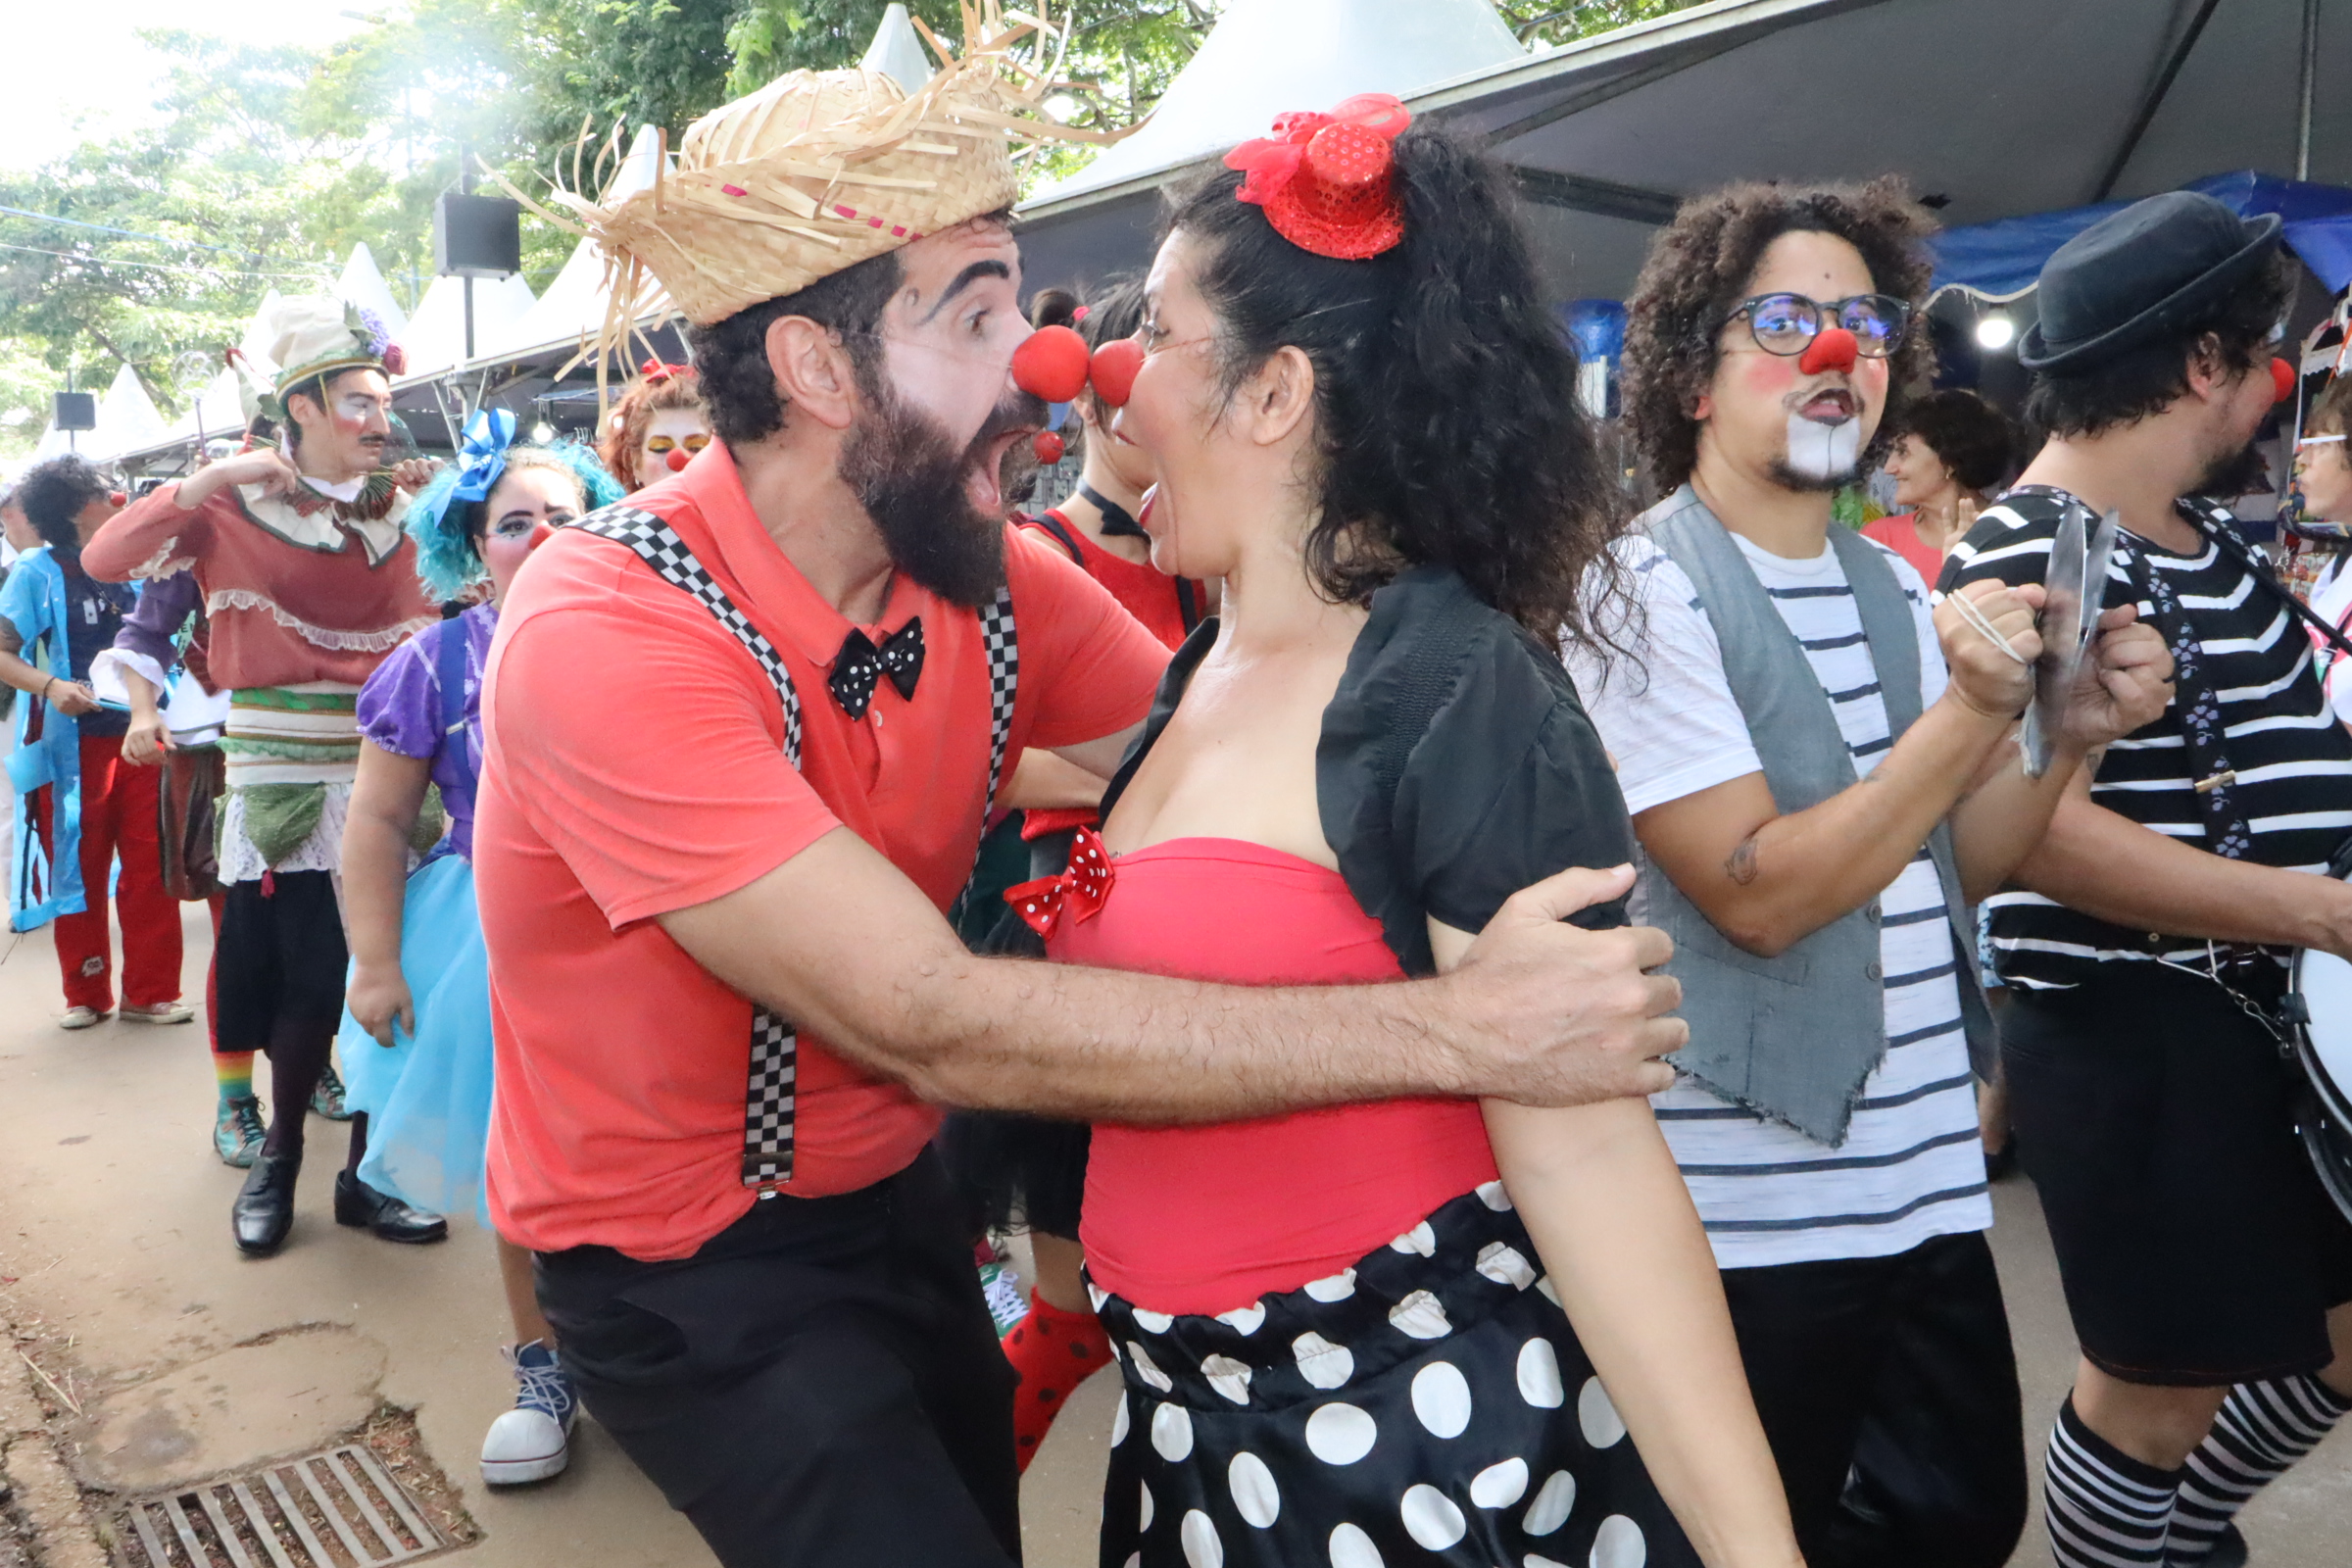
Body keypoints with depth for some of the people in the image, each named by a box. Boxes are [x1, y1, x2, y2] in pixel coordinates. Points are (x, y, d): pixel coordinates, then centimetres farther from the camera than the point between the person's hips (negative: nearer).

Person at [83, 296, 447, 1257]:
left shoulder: (403, 503, 8)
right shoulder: (235, 506, 0)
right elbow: (106, 560, -10)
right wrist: (215, 478, -18)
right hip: (287, 787, -3)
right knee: (312, 987, -3)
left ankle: (368, 1174, 20)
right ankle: (280, 1148, 24)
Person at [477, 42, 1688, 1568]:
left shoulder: (994, 584, -10)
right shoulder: (610, 634, -29)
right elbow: (932, 1022, -36)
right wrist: (1453, 1031, -38)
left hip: (901, 1194, 6)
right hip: (687, 1266, -5)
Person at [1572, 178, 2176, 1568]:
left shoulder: (1892, 589, 9)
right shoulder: (1642, 591, -14)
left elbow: (1955, 866, 11)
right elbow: (1757, 893, -21)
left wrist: (2071, 736, -5)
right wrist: (1972, 711, -23)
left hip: (1929, 1179, 7)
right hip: (1754, 1213, -7)